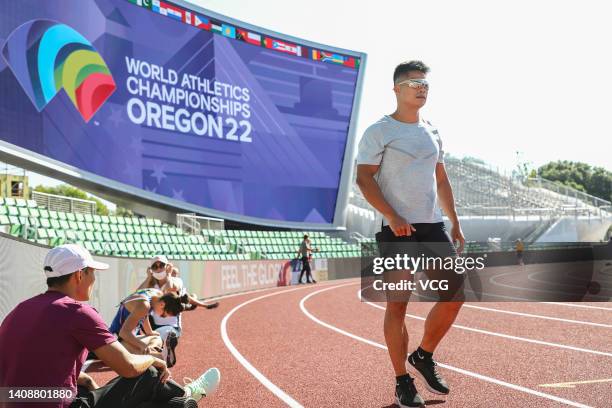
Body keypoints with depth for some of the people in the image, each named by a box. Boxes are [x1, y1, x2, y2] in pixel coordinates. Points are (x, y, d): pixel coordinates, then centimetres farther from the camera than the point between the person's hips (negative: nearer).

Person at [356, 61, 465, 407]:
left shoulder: (433, 133, 16)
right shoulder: (379, 131, -4)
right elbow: (364, 177, -10)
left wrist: (455, 223, 15)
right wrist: (393, 217, -21)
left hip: (434, 227, 7)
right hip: (398, 231, -6)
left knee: (457, 292, 1)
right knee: (398, 305, -3)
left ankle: (424, 356, 22)